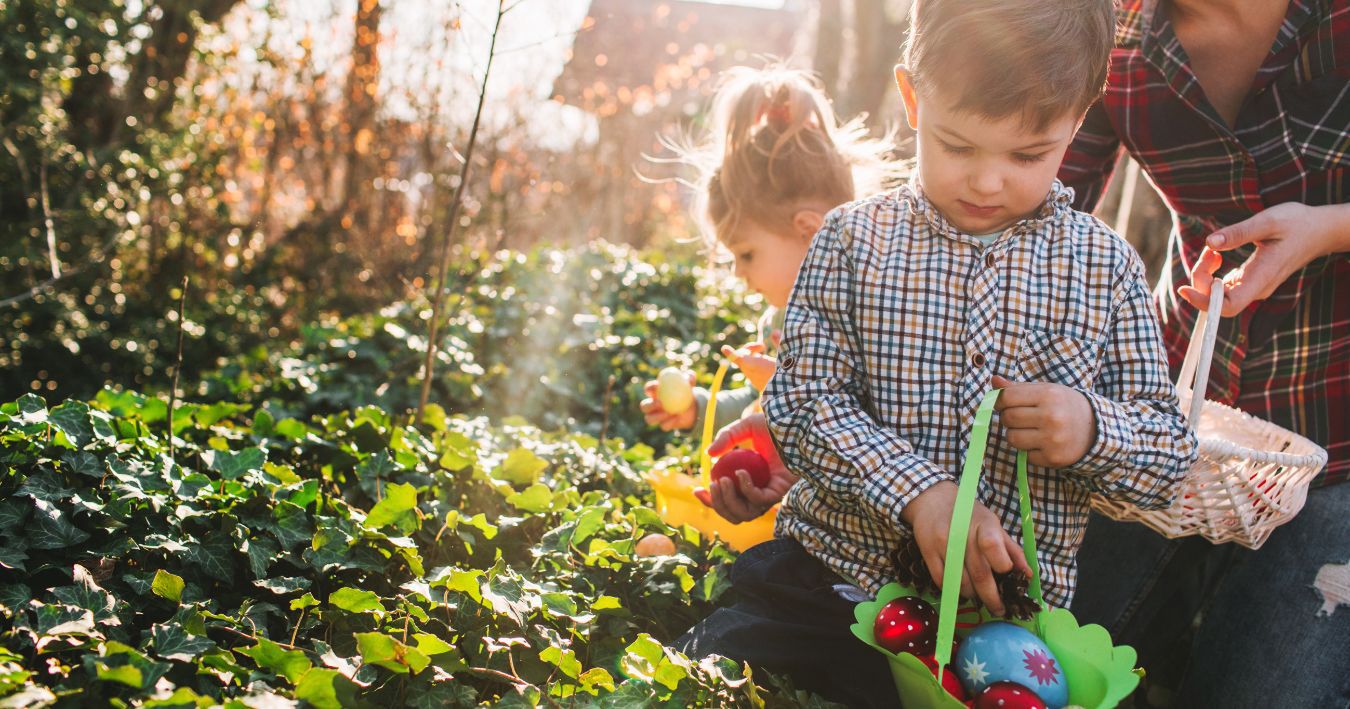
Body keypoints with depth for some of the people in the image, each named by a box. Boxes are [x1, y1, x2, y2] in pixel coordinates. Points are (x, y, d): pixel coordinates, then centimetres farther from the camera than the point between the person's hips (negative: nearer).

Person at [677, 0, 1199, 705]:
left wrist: (1093, 428, -18)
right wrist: (918, 491, -22)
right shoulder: (854, 239, -1)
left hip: (1009, 612, 1)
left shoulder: (1106, 267, 2)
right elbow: (802, 402, -7)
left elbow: (1171, 452, 5)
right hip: (835, 580, 0)